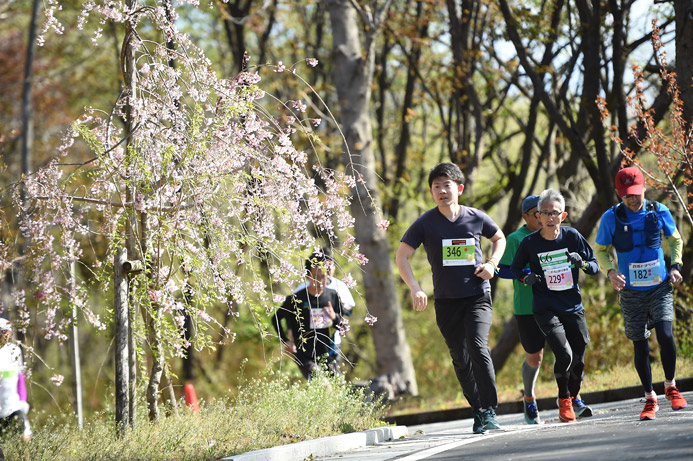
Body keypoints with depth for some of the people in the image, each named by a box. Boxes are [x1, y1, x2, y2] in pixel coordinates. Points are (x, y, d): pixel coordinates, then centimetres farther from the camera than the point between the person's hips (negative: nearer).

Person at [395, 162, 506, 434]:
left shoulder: (476, 218, 0)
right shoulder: (426, 223, -4)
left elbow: (499, 238, 20)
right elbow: (402, 256, -1)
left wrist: (492, 263, 1)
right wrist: (414, 288, -14)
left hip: (477, 296, -2)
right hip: (446, 300, 2)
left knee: (477, 347, -21)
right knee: (460, 359, 7)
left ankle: (490, 411, -17)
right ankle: (479, 412, 21)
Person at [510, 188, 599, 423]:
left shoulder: (572, 236, -3)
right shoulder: (529, 243, -6)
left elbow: (595, 265, 4)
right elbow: (515, 268, 9)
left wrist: (582, 263, -18)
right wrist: (527, 277, -11)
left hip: (573, 307, 2)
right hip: (545, 309, -2)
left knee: (579, 359, 5)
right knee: (564, 354, -20)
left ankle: (574, 397, 33)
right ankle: (564, 401, 2)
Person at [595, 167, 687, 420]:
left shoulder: (659, 211, -2)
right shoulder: (611, 218, -6)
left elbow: (675, 239, 13)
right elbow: (601, 250, 5)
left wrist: (675, 266, -2)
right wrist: (611, 271, -13)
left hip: (660, 287, 0)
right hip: (632, 292, 0)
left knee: (665, 334, -16)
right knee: (640, 345, 4)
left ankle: (670, 386, 7)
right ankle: (650, 398, 19)